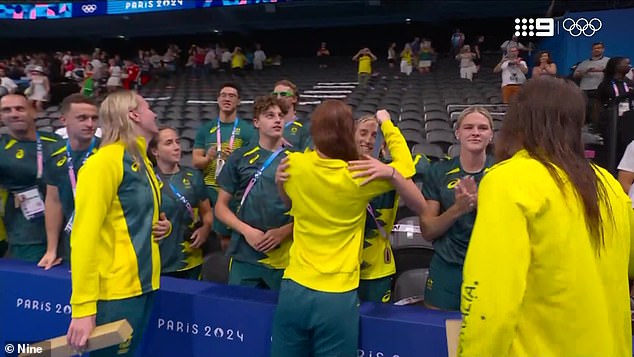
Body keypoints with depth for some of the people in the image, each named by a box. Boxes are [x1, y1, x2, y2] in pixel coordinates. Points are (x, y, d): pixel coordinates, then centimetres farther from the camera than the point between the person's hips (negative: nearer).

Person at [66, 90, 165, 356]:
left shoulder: (142, 162, 12)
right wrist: (83, 307, -23)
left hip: (142, 284, 9)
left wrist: (162, 226, 5)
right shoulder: (105, 161, -15)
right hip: (115, 292, -8)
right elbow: (85, 236, -20)